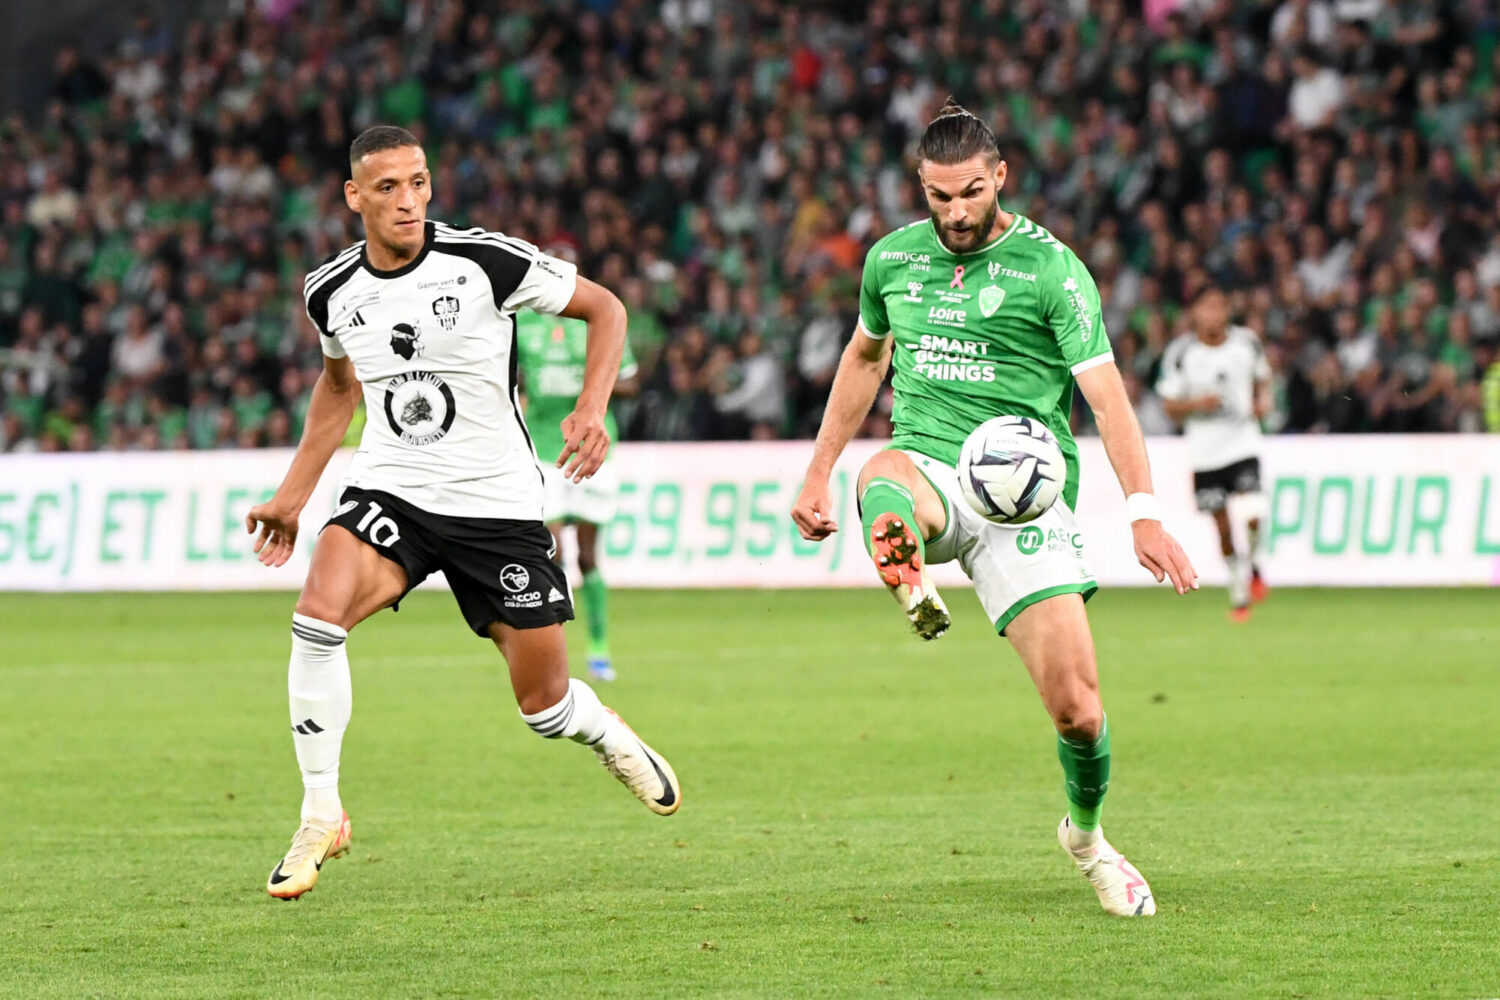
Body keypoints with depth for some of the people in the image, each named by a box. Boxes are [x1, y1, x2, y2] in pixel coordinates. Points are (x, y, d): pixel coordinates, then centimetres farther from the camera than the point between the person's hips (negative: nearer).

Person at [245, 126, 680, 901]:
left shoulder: (487, 261, -13)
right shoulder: (330, 291, -1)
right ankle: (320, 815, -14)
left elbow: (603, 308, -1)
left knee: (544, 704, 3)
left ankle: (609, 738, 43)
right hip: (388, 489, 2)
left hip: (496, 501, -2)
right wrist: (293, 494, 19)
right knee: (318, 613, -28)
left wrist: (592, 410, -16)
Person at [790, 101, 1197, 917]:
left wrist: (1144, 512, -21)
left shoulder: (1050, 269, -4)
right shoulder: (893, 259, 9)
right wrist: (817, 475, 26)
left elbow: (1105, 393, -10)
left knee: (1078, 708, -5)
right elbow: (865, 357, 27)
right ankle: (913, 590, -57)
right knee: (882, 478, -39)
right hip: (931, 472, 3)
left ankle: (1087, 834, 20)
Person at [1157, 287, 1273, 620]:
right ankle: (1238, 592, 22)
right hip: (1205, 452, 0)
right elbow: (1170, 406, -2)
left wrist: (1263, 401, -3)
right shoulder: (1180, 353, -6)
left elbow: (1262, 377, 18)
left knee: (1253, 516, -16)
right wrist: (1197, 404, -21)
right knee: (1223, 527, 2)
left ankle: (1251, 564, 16)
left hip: (1243, 442, 0)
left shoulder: (1247, 343, -1)